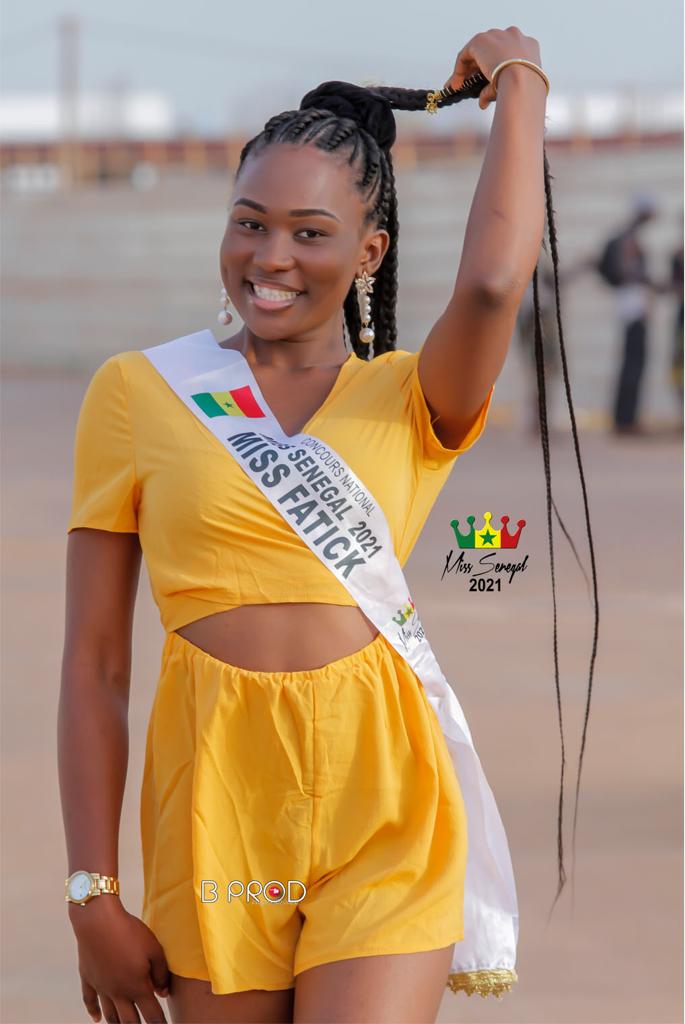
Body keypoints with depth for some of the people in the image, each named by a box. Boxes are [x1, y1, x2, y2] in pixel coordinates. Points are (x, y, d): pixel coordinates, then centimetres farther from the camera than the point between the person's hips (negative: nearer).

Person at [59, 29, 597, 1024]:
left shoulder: (412, 403, 8)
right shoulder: (138, 392, 7)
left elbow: (492, 284, -16)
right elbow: (94, 663, 6)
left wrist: (519, 88, 0)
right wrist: (94, 895, 1)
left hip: (380, 803, 0)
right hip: (217, 803, 1)